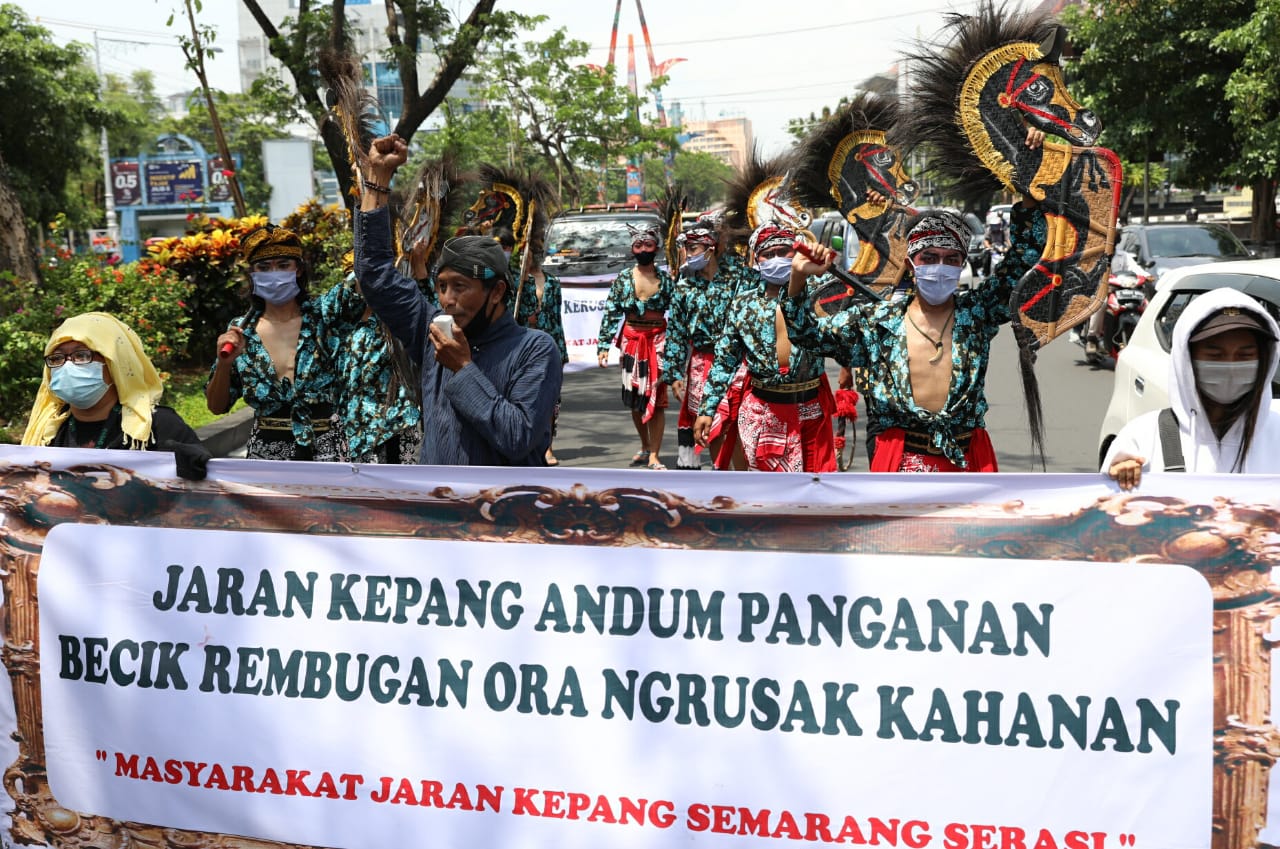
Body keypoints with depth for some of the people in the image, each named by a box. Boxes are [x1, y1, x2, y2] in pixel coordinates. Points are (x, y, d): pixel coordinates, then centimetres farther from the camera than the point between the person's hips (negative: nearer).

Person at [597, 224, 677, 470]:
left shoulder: (666, 279, 2)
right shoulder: (623, 278, 4)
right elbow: (610, 313, 4)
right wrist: (604, 345, -2)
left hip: (658, 341, -2)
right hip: (631, 341, 2)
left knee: (656, 398, -4)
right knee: (634, 397, 9)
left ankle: (654, 455, 1)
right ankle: (645, 447, 27)